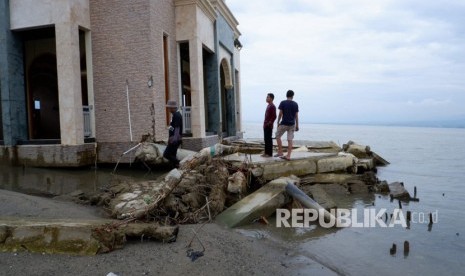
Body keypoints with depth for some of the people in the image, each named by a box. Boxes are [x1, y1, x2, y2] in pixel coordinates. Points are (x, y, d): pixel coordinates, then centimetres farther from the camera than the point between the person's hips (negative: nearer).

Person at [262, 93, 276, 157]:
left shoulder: (272, 106, -12)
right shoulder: (268, 106, 17)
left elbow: (274, 116, -19)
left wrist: (269, 123, -18)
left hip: (269, 126, -9)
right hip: (266, 126, 9)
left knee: (269, 139, -6)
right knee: (266, 139, 11)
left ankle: (269, 153, -1)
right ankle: (266, 153, 17)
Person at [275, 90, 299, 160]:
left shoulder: (282, 103, -4)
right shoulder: (295, 104, 3)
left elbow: (280, 114, -6)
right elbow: (296, 115, 3)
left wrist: (278, 122, 4)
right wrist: (297, 125, 9)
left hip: (284, 123, -3)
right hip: (292, 124, 3)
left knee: (278, 136, 14)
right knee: (290, 140, 3)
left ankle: (280, 152, 11)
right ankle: (288, 155, 3)